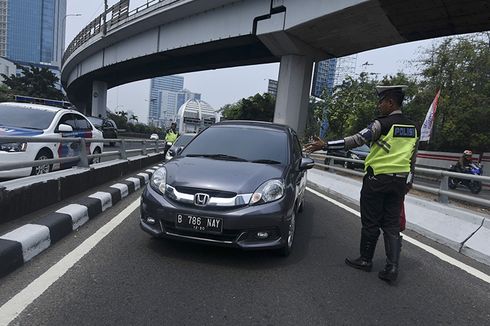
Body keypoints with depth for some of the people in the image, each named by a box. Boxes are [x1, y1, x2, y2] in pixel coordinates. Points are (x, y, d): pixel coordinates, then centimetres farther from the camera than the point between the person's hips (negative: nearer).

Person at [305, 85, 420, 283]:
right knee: (392, 225, 9)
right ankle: (392, 267, 7)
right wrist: (408, 181, 26)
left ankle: (365, 260, 20)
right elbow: (412, 159, 16)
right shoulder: (413, 128, 10)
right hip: (399, 181, 6)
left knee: (371, 222, 6)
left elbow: (356, 140, -20)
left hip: (376, 179, -6)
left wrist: (325, 145, -18)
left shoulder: (382, 124, -12)